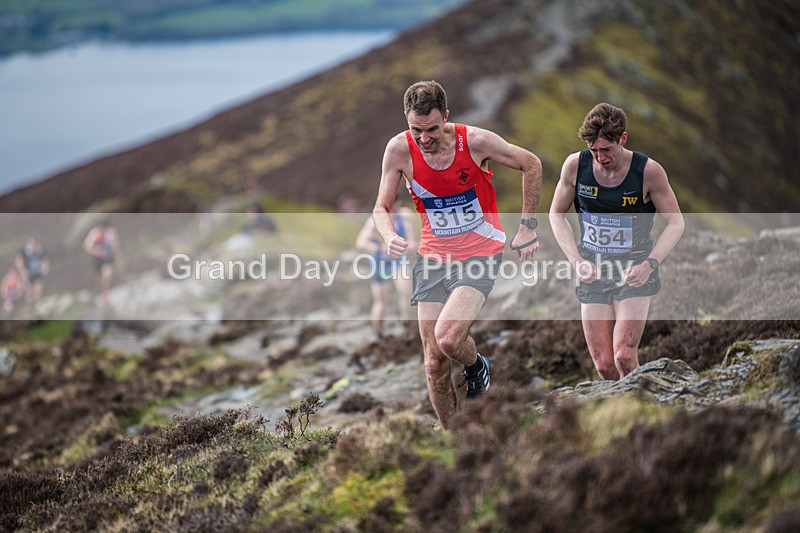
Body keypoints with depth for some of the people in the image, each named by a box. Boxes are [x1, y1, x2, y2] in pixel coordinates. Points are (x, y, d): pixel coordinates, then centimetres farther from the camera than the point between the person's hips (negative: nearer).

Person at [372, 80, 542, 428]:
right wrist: (390, 237, -21)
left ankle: (476, 365, 11)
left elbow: (531, 165, 0)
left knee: (448, 337, -24)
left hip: (481, 253, -3)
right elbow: (381, 208, 1)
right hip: (433, 256, 3)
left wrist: (527, 226, 0)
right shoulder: (399, 149, -10)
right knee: (434, 364, 0)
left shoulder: (476, 141, -16)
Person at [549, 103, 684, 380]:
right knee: (604, 366, -1)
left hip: (634, 272, -2)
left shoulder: (649, 171, -13)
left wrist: (650, 263, -16)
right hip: (592, 271, 3)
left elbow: (675, 222, -3)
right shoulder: (575, 165, -7)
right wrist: (577, 260, -6)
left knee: (624, 358, -17)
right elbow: (557, 214, 7)